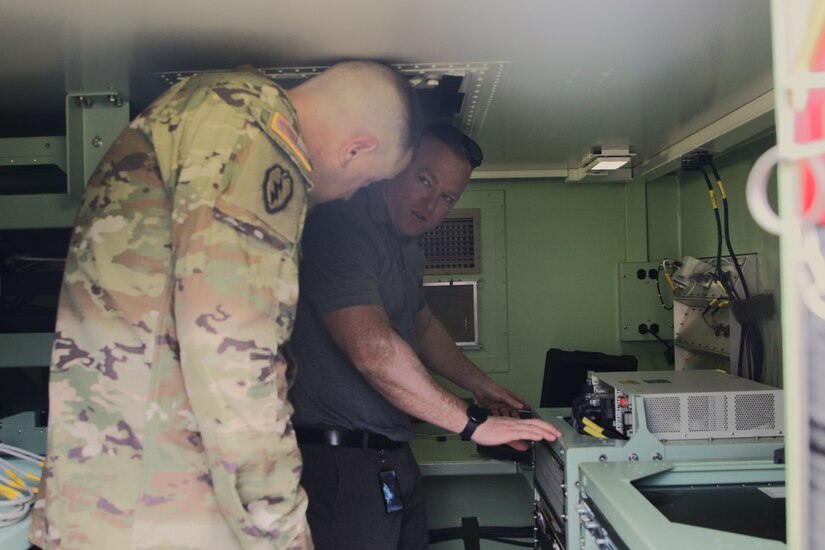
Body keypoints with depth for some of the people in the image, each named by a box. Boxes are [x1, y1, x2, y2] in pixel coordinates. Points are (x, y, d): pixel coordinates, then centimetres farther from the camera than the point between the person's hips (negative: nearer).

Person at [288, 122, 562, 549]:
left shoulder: (407, 249, 13)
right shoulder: (340, 226, -20)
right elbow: (372, 348, -29)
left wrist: (477, 383, 23)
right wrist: (471, 422, -23)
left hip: (393, 459, 10)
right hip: (339, 461, -9)